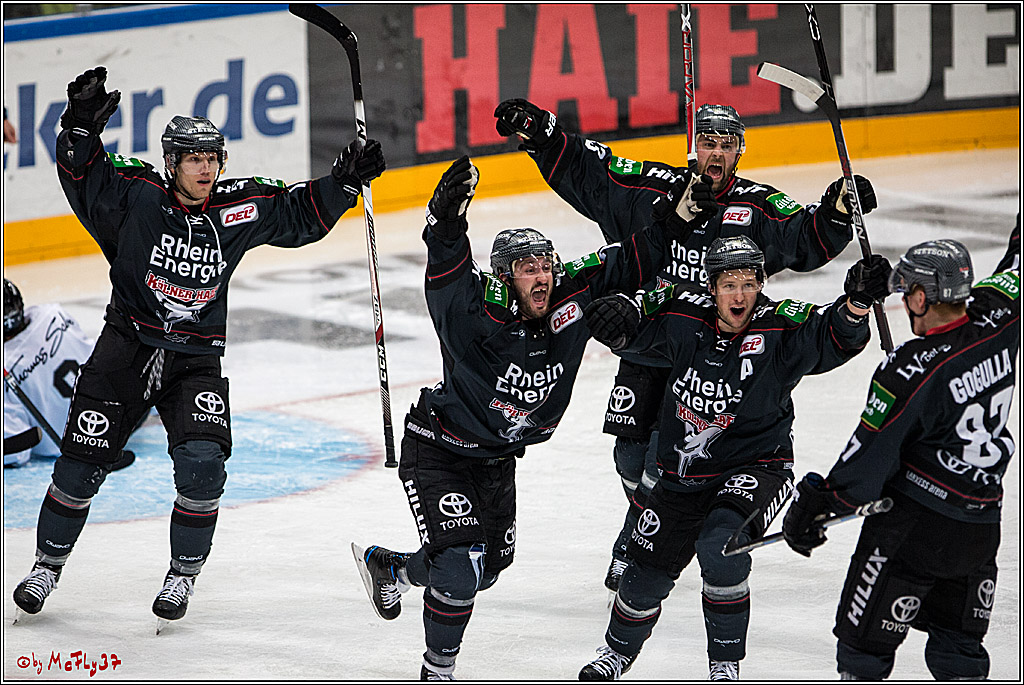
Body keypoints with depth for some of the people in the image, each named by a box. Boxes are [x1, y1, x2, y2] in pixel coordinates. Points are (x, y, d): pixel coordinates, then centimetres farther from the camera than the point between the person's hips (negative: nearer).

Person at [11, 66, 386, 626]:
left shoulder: (242, 206, -2)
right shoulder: (137, 194, -8)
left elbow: (300, 214, 7)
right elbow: (85, 180, -13)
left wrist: (343, 182, -6)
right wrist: (82, 126, -28)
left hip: (198, 362, 1)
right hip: (128, 347, -1)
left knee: (202, 465, -18)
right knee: (81, 463, -1)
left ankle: (183, 575, 2)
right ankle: (48, 563, 20)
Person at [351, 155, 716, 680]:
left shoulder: (571, 298, -14)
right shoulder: (476, 316, -30)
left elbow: (628, 263, -6)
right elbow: (446, 277, -48)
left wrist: (673, 221, -19)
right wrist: (446, 223, -67)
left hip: (497, 457, 7)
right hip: (437, 453, -7)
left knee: (490, 563, 21)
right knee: (462, 565, -17)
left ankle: (388, 566, 48)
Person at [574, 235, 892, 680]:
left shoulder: (780, 329, -19)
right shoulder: (685, 321, -8)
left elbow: (832, 338, -34)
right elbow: (641, 329, 10)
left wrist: (856, 302, -53)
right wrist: (618, 327, -12)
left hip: (755, 468, -4)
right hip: (684, 473, 5)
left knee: (721, 544, -31)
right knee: (648, 572, 14)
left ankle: (726, 664, -12)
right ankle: (618, 651, 45)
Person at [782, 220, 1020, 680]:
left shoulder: (910, 373, -20)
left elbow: (868, 461, -14)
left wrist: (814, 502, -3)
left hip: (913, 525, -7)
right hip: (981, 529, 7)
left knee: (864, 645, 4)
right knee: (958, 651, 17)